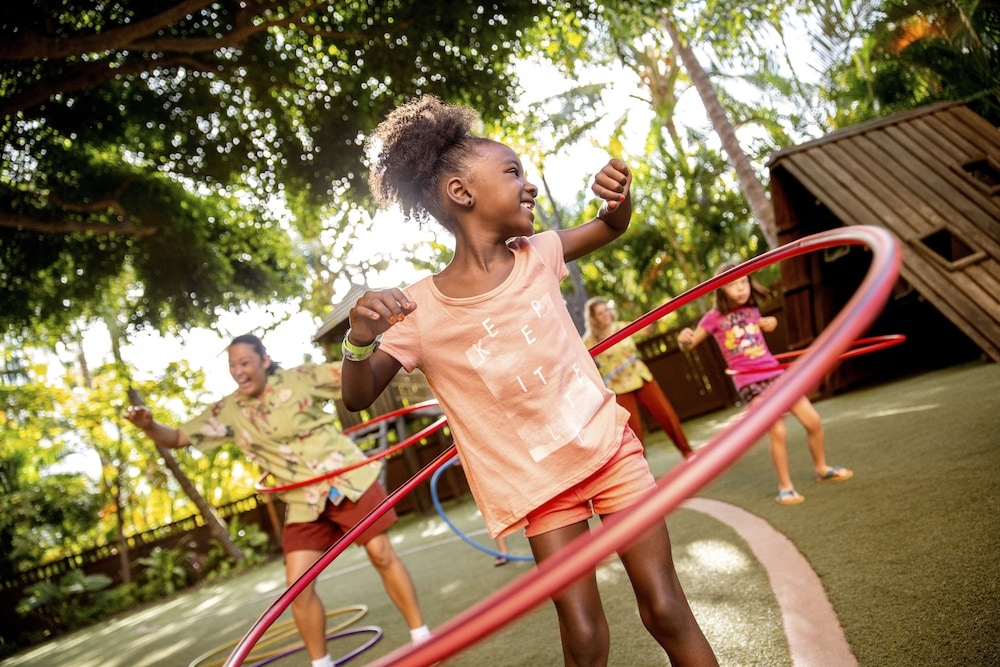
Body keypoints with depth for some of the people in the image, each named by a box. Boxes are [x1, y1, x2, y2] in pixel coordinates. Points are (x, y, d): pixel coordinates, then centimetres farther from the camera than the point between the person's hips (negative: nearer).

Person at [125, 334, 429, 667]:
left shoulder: (300, 377, -9)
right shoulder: (228, 411, -1)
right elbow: (177, 437, -1)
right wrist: (147, 424, -20)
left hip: (349, 480, -3)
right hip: (304, 501, 3)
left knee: (381, 554, -1)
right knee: (299, 586, -4)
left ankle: (422, 637, 14)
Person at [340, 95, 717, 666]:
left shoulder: (537, 255, -3)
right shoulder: (418, 312, -13)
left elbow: (611, 228, 15)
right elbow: (359, 399, -5)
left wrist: (621, 195, -10)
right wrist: (359, 340, -27)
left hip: (609, 445, 3)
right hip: (536, 483, -2)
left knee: (666, 609, 3)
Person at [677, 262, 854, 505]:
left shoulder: (752, 309, 8)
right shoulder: (714, 317, -6)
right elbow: (689, 344, -8)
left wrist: (769, 323, 16)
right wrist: (683, 338, -26)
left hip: (775, 374, 5)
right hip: (749, 382, -5)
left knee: (813, 421, 5)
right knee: (778, 432, -15)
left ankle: (822, 469, 30)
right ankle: (785, 487, 5)